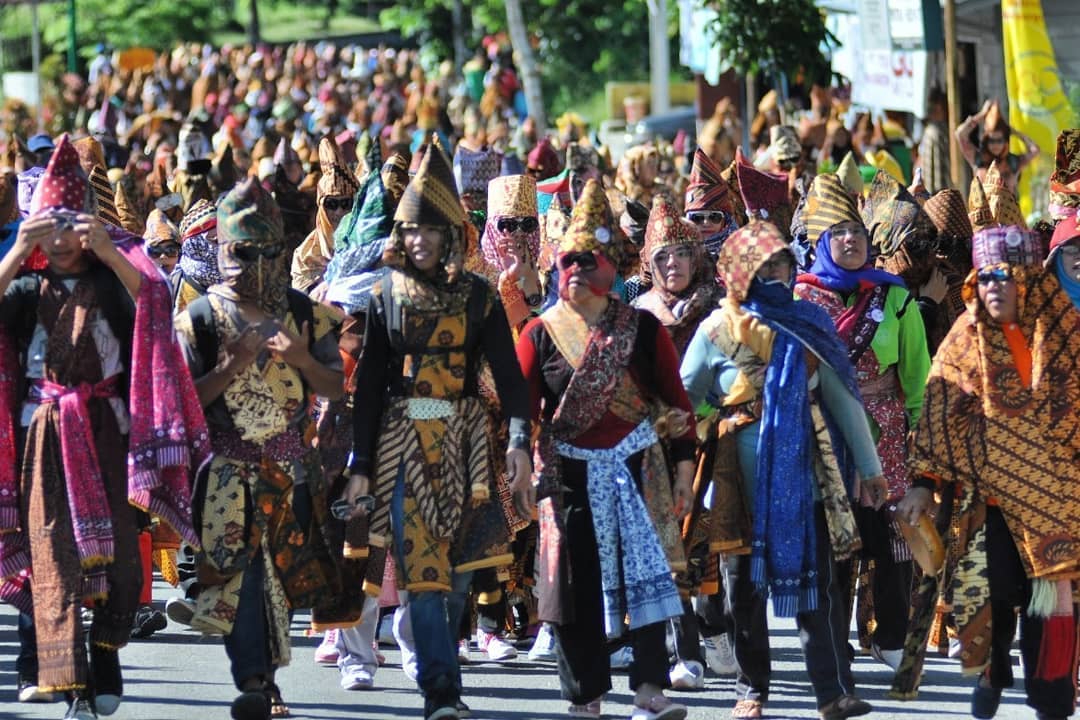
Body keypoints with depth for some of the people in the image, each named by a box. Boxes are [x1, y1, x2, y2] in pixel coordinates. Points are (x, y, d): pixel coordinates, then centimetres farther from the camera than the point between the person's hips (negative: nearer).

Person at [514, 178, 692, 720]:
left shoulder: (642, 329, 3)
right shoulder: (540, 334, 3)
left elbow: (675, 400, 4)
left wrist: (684, 467, -1)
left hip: (637, 467, -1)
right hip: (570, 472, 1)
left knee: (646, 571, -9)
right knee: (577, 582, 2)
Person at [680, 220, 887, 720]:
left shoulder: (809, 324, 7)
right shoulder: (719, 330, 4)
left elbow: (843, 397, 8)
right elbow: (682, 401, 9)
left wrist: (869, 468, 6)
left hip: (804, 471, 0)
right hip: (740, 476, 0)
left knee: (818, 580, -6)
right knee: (745, 584, 6)